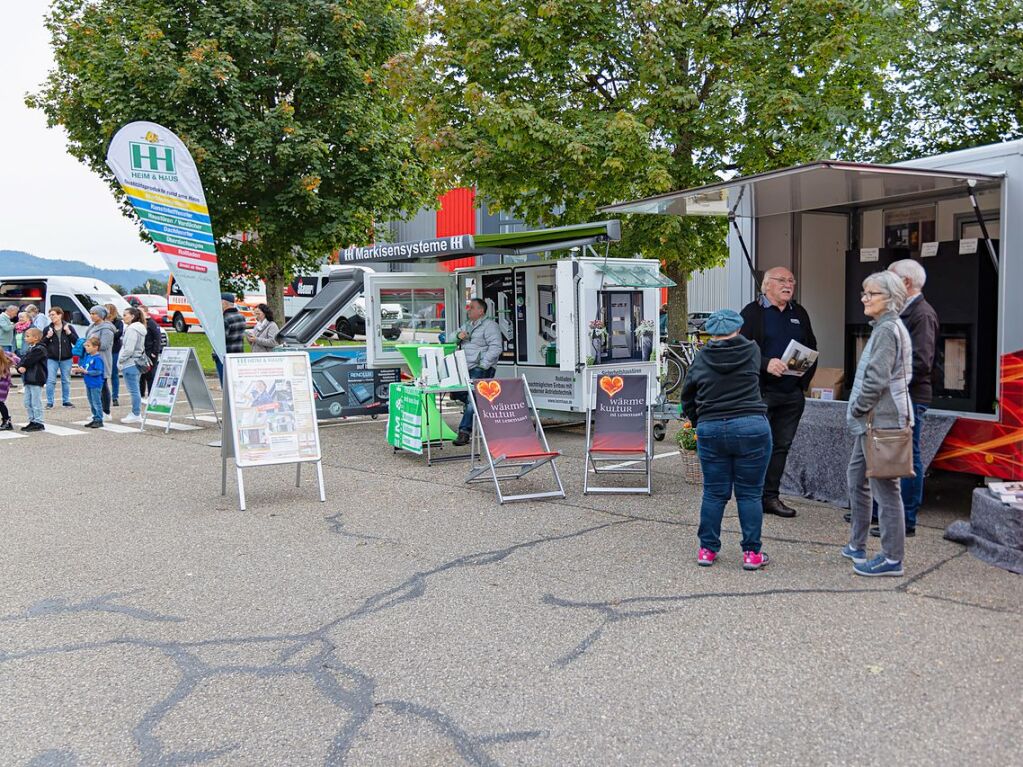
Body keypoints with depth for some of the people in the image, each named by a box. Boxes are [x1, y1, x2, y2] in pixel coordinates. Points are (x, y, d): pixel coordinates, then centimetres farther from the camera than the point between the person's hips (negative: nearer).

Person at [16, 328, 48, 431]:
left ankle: (38, 423, 0)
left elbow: (28, 361, -18)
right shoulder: (29, 349, 17)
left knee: (36, 402, -5)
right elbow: (22, 361, 9)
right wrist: (20, 367, -9)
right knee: (27, 403, 13)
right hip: (28, 380, 9)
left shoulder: (39, 349, -12)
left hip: (36, 380, -9)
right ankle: (32, 421, 21)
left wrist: (23, 366, -3)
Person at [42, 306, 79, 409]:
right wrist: (47, 337, -12)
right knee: (50, 381, -2)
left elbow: (76, 341, -4)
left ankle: (66, 401, 22)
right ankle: (49, 402, 5)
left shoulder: (68, 327, -1)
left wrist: (69, 332, -15)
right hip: (52, 359, 0)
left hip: (66, 359, 0)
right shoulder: (48, 328, 2)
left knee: (66, 381, 10)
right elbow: (42, 343, 6)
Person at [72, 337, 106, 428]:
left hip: (96, 385, -9)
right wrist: (78, 369, -5)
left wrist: (85, 371, -22)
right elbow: (84, 367, 15)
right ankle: (95, 419, 25)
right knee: (91, 403, 16)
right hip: (88, 384, 9)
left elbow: (98, 371, -22)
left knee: (96, 402, -2)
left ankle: (99, 420, 5)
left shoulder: (97, 358, -17)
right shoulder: (87, 356, 9)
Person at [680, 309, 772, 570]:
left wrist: (698, 422, 24)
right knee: (750, 494, 6)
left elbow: (687, 397, 12)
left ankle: (707, 549, 17)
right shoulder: (751, 351, 1)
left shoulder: (700, 359, 4)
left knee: (714, 493, 10)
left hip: (710, 430, 2)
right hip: (751, 428, -1)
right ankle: (752, 553, 11)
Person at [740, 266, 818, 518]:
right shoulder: (752, 312, -1)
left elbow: (812, 348, 22)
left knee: (781, 446, 8)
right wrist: (766, 364, -23)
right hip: (761, 391, -6)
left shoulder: (799, 314, 18)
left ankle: (771, 497, 15)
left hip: (793, 394, 6)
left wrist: (805, 380, 8)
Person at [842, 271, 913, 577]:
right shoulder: (888, 327, 17)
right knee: (857, 475, 19)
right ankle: (857, 546, 30)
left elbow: (877, 379, -22)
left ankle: (892, 559, 3)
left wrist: (857, 410, -11)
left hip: (880, 420, -11)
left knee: (885, 487, -5)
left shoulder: (887, 329, -15)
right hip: (874, 420, 11)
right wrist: (859, 413, 17)